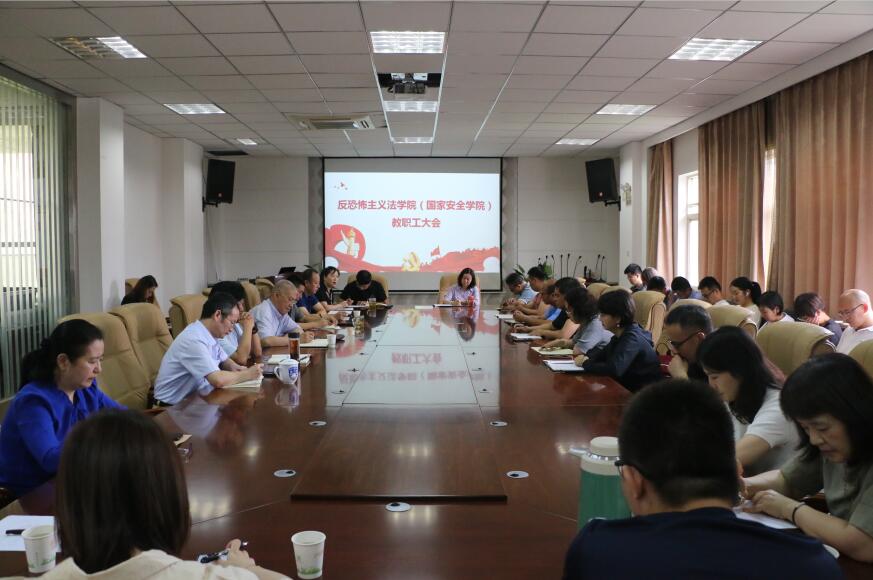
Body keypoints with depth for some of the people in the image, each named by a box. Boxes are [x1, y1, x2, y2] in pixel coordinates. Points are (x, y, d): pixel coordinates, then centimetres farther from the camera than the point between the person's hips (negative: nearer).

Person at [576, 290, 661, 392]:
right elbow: (603, 353, 17)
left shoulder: (632, 338, -23)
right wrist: (586, 358, -4)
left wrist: (585, 363, -19)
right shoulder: (621, 334, 3)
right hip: (628, 388, 7)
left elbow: (614, 369, -34)